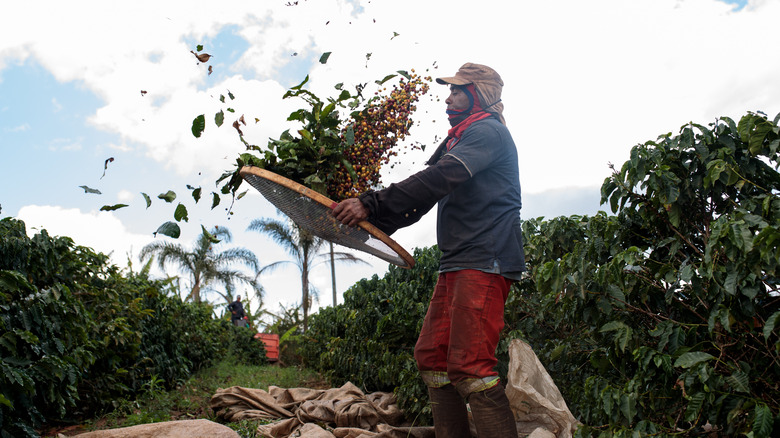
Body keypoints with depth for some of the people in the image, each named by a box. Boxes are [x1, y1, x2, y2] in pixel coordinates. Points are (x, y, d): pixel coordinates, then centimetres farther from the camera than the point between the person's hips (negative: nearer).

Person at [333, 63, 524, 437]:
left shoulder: (487, 130, -5)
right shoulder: (457, 140, 25)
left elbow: (437, 180, -20)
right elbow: (425, 195, 22)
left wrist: (372, 204, -25)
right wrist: (372, 222, 12)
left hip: (484, 262, -10)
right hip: (457, 264, 10)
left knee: (468, 365, -16)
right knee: (432, 357, 7)